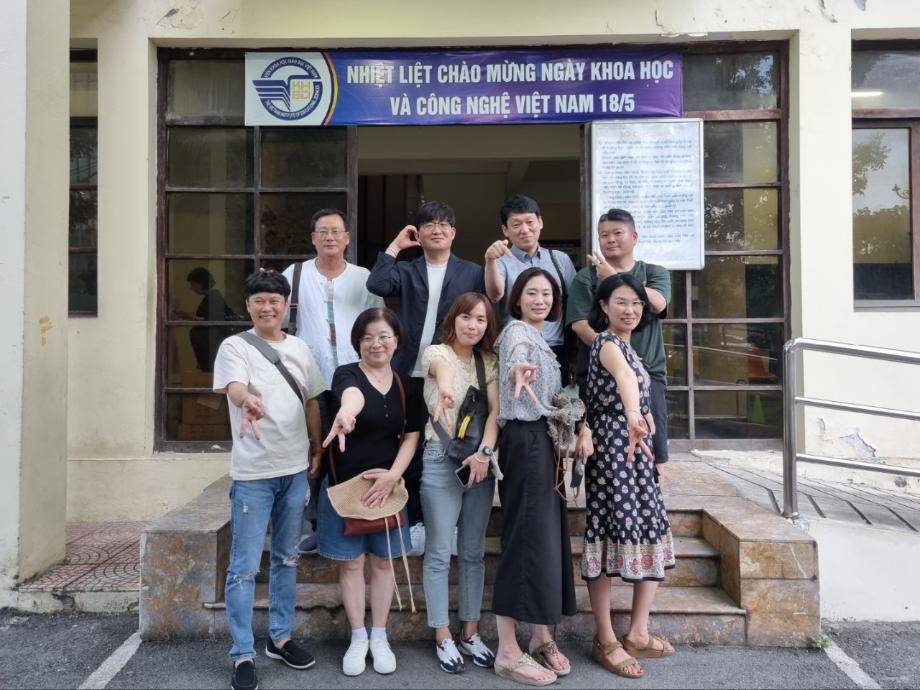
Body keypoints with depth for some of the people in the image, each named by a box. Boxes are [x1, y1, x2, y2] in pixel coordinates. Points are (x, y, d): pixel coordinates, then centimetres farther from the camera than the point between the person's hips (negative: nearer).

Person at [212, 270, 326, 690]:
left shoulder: (299, 349, 7)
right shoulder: (235, 346, -7)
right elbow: (234, 387, -27)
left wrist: (317, 449, 13)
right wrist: (248, 400, -49)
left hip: (295, 469, 5)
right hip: (252, 473, -5)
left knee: (287, 559, 16)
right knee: (244, 567, 1)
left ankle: (280, 638, 32)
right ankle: (242, 656, 14)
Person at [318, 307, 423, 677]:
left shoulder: (405, 385, 2)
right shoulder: (347, 374, -12)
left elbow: (411, 435, 4)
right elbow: (352, 395, -37)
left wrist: (393, 475, -11)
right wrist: (345, 413, -61)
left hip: (387, 483, 3)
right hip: (344, 483, -3)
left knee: (383, 560, 11)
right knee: (351, 562, 7)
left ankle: (379, 637, 28)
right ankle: (358, 638, 25)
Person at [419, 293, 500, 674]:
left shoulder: (489, 362, 10)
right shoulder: (436, 352, -4)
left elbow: (496, 410, -2)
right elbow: (441, 366, -30)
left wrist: (485, 451, -20)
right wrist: (445, 384, -55)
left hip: (481, 460, 5)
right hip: (442, 459, -4)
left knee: (474, 552, 12)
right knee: (440, 553, 2)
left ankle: (471, 632, 24)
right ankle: (443, 637, 15)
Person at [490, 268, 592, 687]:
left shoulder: (543, 338, 19)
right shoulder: (517, 331, -8)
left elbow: (559, 393, 21)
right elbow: (515, 356, -33)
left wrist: (582, 425, 3)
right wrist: (517, 369, -58)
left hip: (546, 443, 9)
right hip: (526, 443, -9)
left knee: (548, 537, 12)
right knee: (526, 539, -8)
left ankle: (541, 638, 24)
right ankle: (507, 652, 0)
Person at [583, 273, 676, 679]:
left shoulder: (627, 344, 17)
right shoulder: (606, 342, -14)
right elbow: (624, 375, -37)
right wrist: (633, 415, -56)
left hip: (635, 449, 10)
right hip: (612, 448, -10)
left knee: (652, 534, 11)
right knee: (608, 535, -3)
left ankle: (638, 633, 22)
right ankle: (605, 641, 8)